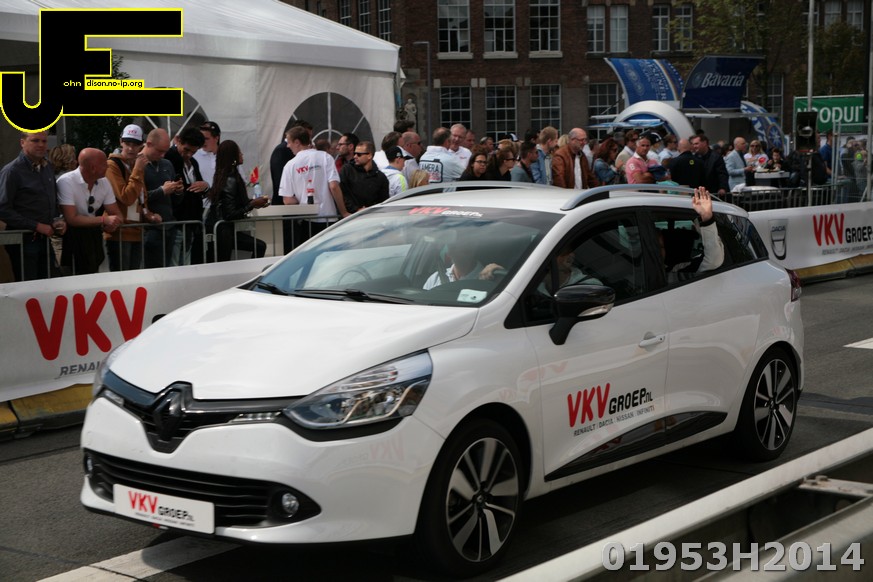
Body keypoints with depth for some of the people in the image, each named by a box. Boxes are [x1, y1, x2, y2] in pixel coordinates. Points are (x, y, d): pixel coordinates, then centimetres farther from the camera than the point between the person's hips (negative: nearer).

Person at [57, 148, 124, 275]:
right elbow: (71, 219, -22)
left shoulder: (104, 182, 0)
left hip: (94, 235, 5)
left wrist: (112, 224, -21)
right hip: (73, 235, -5)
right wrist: (104, 220, -23)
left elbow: (117, 215, 3)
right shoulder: (66, 182, -18)